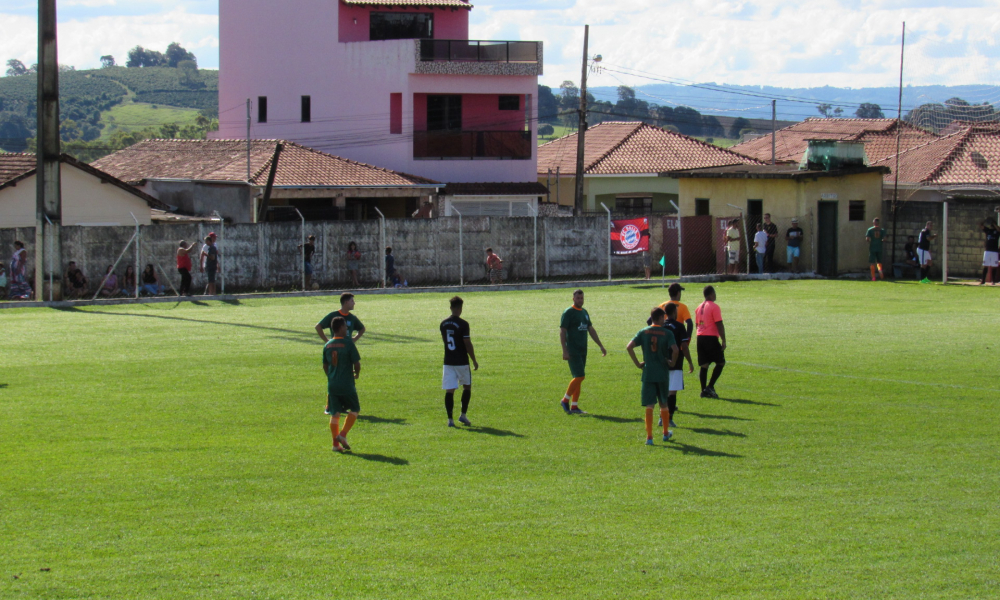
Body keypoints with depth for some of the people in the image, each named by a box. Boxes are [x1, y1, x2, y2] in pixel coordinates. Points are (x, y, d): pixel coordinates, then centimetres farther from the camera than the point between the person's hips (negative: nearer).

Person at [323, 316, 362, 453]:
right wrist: (357, 373, 10)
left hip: (332, 385, 5)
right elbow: (356, 363, -10)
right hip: (347, 385, -5)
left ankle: (336, 443, 4)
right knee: (354, 409, 11)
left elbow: (325, 366, 13)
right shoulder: (348, 343, -11)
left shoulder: (327, 345, 5)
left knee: (335, 413, 8)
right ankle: (343, 434, -4)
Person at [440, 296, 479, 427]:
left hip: (448, 361, 4)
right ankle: (463, 415, 13)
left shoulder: (443, 324, 5)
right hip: (462, 361, -4)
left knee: (449, 390, 1)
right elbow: (468, 344, -13)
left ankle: (450, 419, -4)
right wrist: (474, 361, -2)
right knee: (467, 387, 16)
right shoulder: (463, 324, -13)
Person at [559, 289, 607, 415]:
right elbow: (562, 332, -12)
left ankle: (574, 407, 10)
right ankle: (565, 400, -1)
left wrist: (601, 346, 22)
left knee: (579, 378, 6)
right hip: (573, 351, -8)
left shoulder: (584, 312, 15)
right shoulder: (568, 313, -8)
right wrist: (565, 351, -19)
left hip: (582, 351, 8)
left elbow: (591, 330, 23)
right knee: (579, 376, -14)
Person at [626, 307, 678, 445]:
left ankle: (649, 437, -7)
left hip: (648, 374, 0)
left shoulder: (643, 332, 1)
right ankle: (666, 433, 30)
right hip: (663, 374, 0)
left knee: (649, 406, 0)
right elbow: (675, 350, -19)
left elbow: (629, 347, -8)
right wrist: (672, 362, -1)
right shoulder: (667, 333, -5)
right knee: (663, 404, 17)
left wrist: (637, 363, 0)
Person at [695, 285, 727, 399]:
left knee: (704, 365, 9)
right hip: (711, 338, -7)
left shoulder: (699, 307, 13)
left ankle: (704, 390, 6)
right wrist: (723, 341, -10)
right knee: (720, 363, 3)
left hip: (700, 338, 7)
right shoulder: (714, 307, -9)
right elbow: (719, 325, -13)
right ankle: (710, 387, -6)